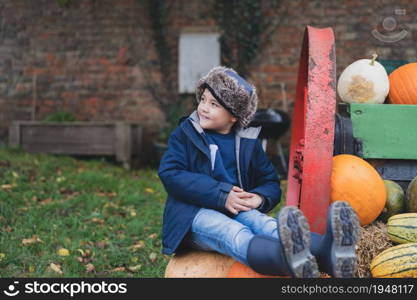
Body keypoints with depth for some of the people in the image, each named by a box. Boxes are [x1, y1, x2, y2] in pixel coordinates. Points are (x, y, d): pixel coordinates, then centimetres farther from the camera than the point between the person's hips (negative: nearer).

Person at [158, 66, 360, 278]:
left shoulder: (248, 142, 14)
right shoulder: (185, 133, 5)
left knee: (268, 226, -32)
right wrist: (222, 195, -19)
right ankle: (296, 264, -73)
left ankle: (327, 253, -65)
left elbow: (270, 182, 17)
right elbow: (170, 174, -9)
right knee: (237, 236, -37)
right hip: (196, 213, -4)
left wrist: (259, 198, -11)